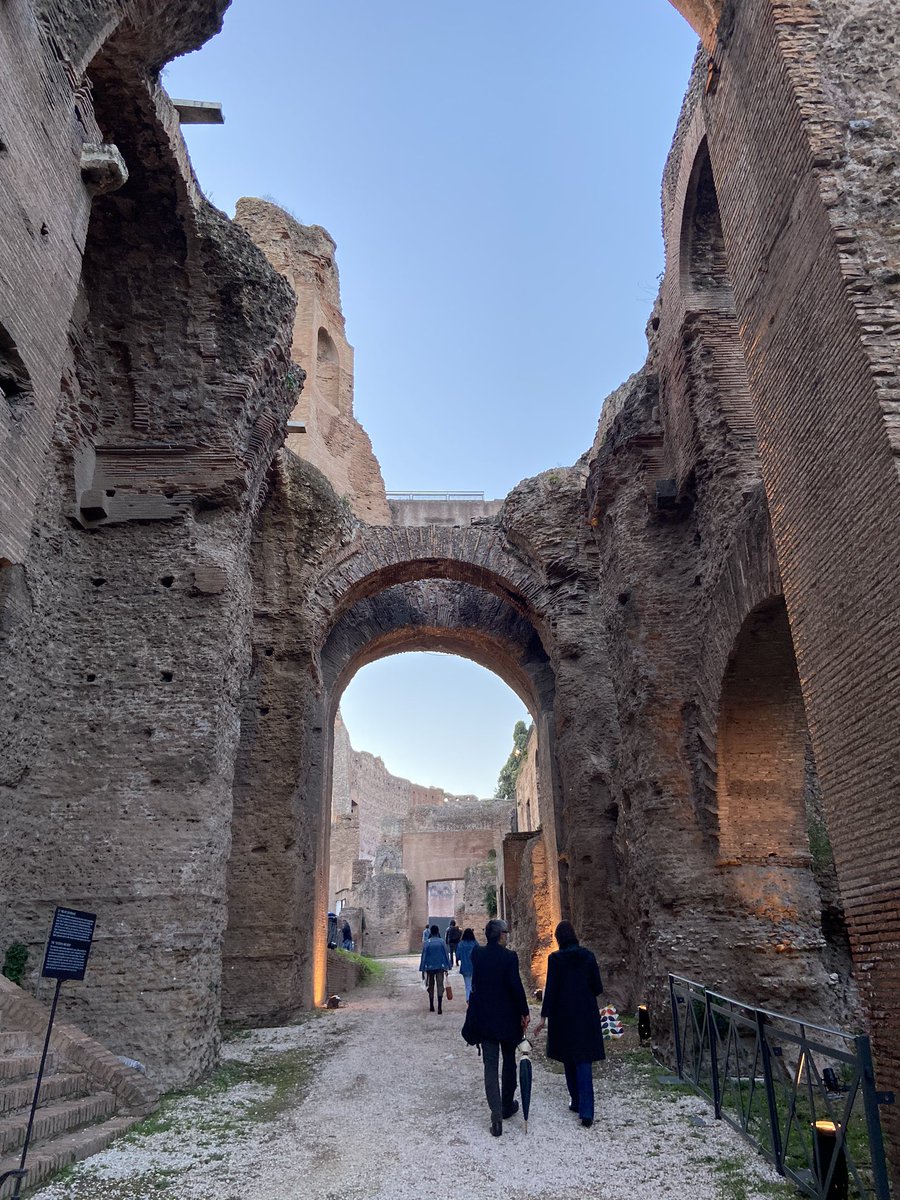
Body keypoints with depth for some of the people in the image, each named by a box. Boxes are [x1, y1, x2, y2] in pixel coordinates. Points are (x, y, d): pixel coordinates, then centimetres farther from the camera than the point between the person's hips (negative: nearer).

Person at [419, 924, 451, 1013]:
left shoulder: (427, 943, -5)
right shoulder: (442, 941, -4)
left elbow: (423, 956, -4)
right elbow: (446, 955, -1)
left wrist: (422, 969, 1)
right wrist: (447, 967, 6)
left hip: (429, 967, 1)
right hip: (440, 967, -1)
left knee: (431, 986, 14)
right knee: (440, 986, -1)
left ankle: (431, 1006, 21)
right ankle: (439, 1007, -12)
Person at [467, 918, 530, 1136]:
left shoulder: (477, 954, -4)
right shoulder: (509, 956, -17)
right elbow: (516, 986, -18)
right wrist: (524, 1012, -7)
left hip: (484, 1018, 2)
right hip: (508, 1018, -2)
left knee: (490, 1065, 5)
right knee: (509, 1061, 18)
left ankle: (496, 1113, -5)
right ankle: (507, 1106, 28)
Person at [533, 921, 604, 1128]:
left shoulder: (555, 958, -11)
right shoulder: (588, 956, -5)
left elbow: (550, 989, -11)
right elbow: (598, 988, -1)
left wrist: (544, 1017, -5)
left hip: (564, 1015, -1)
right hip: (587, 1015, 1)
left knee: (569, 1059, 17)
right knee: (584, 1062, 3)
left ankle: (576, 1101, 26)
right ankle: (586, 1112, -5)